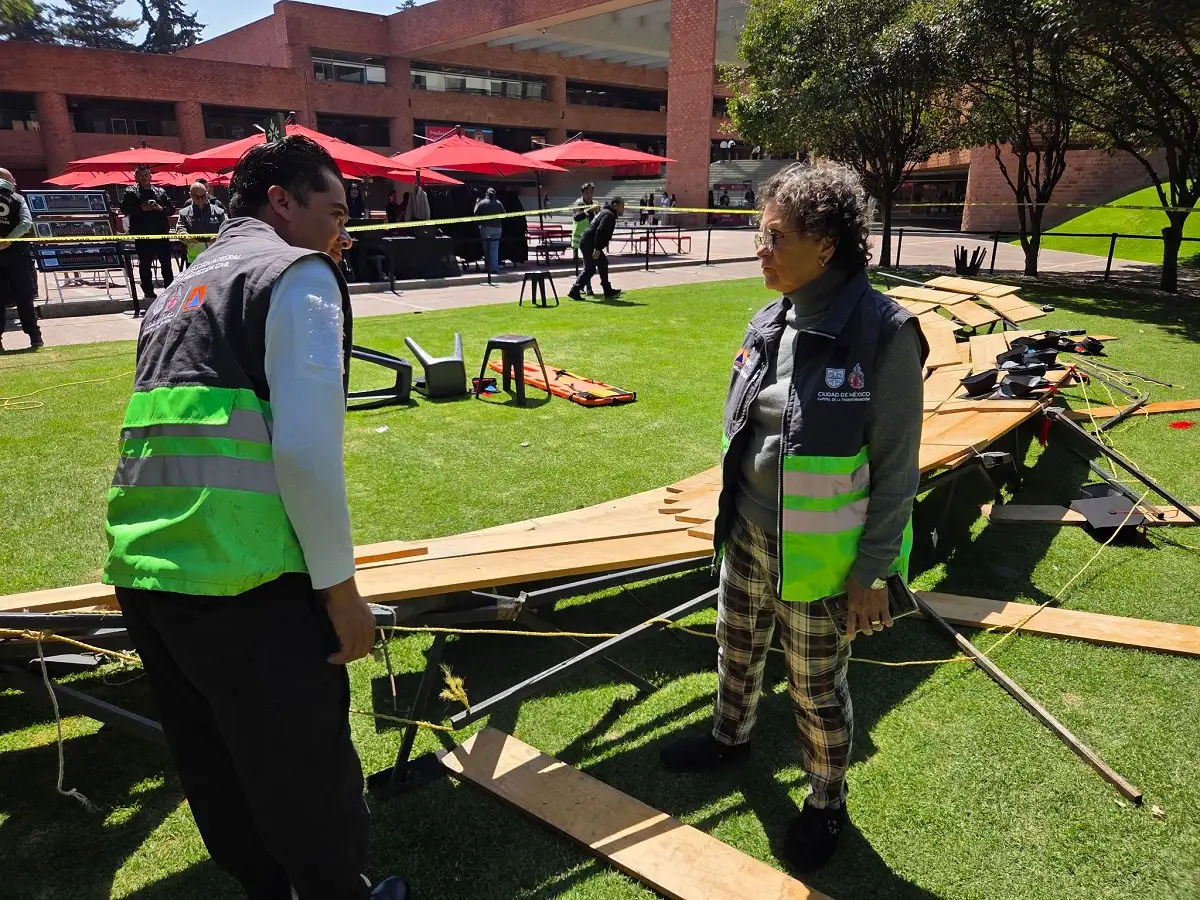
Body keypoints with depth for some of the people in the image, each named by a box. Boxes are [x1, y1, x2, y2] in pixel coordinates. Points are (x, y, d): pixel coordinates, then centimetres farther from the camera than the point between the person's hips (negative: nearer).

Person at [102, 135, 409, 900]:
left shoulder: (180, 289, 22)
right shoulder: (298, 272, -3)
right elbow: (305, 449, -16)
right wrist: (342, 591, -9)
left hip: (142, 573, 9)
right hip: (244, 581, -9)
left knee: (217, 773, 23)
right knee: (308, 774, 11)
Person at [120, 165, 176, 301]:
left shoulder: (160, 192, 12)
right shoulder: (131, 193, 5)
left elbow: (172, 208, 8)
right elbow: (124, 209, -4)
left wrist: (160, 208, -10)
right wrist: (141, 208, -15)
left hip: (161, 233, 2)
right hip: (142, 235, -2)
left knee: (166, 264, 5)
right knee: (145, 265, 3)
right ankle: (149, 293, 10)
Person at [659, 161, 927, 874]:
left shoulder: (883, 334, -21)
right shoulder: (769, 323, -2)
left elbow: (896, 468, -15)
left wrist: (872, 572, -13)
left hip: (818, 560, -6)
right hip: (748, 540, 6)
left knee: (817, 691, 15)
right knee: (737, 651, 26)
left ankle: (827, 802, 43)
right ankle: (731, 737, 56)